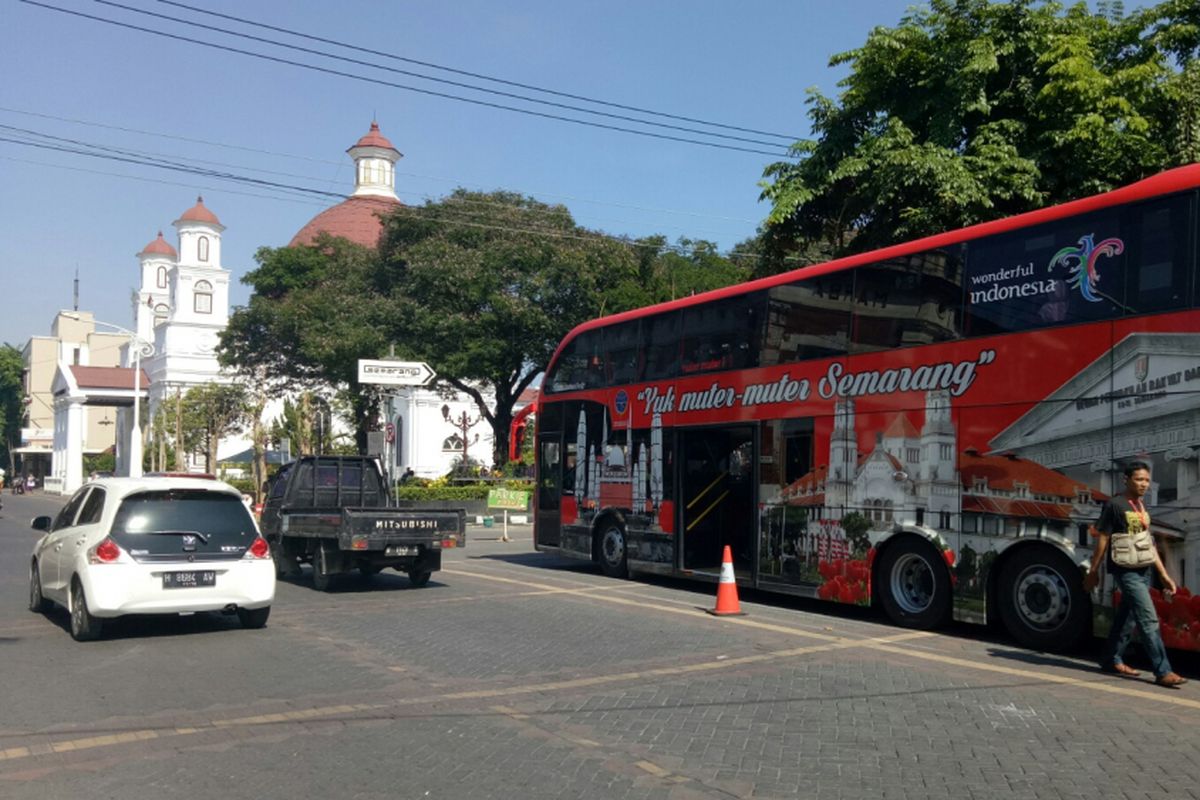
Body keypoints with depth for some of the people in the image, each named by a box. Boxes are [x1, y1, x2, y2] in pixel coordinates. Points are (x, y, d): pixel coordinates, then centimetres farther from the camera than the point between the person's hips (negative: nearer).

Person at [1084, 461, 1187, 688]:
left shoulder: (1142, 507, 15)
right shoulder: (1114, 505, -8)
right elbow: (1102, 539, -7)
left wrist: (1164, 575, 15)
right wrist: (1093, 572, -5)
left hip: (1143, 571, 7)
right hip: (1126, 570, -7)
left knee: (1127, 617, 13)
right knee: (1149, 620, -11)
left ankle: (1111, 660, 24)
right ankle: (1162, 672, -9)